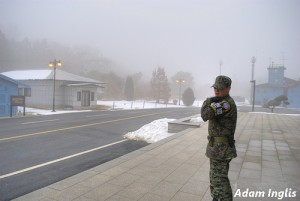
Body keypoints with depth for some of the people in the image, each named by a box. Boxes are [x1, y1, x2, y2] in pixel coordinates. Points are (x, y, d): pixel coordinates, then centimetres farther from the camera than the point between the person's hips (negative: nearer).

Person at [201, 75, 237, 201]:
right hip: (218, 146, 11)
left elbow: (205, 114, -29)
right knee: (215, 176, 22)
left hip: (220, 147, -11)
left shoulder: (227, 103, -20)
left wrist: (208, 102, -12)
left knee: (219, 178, -3)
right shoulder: (222, 102, 13)